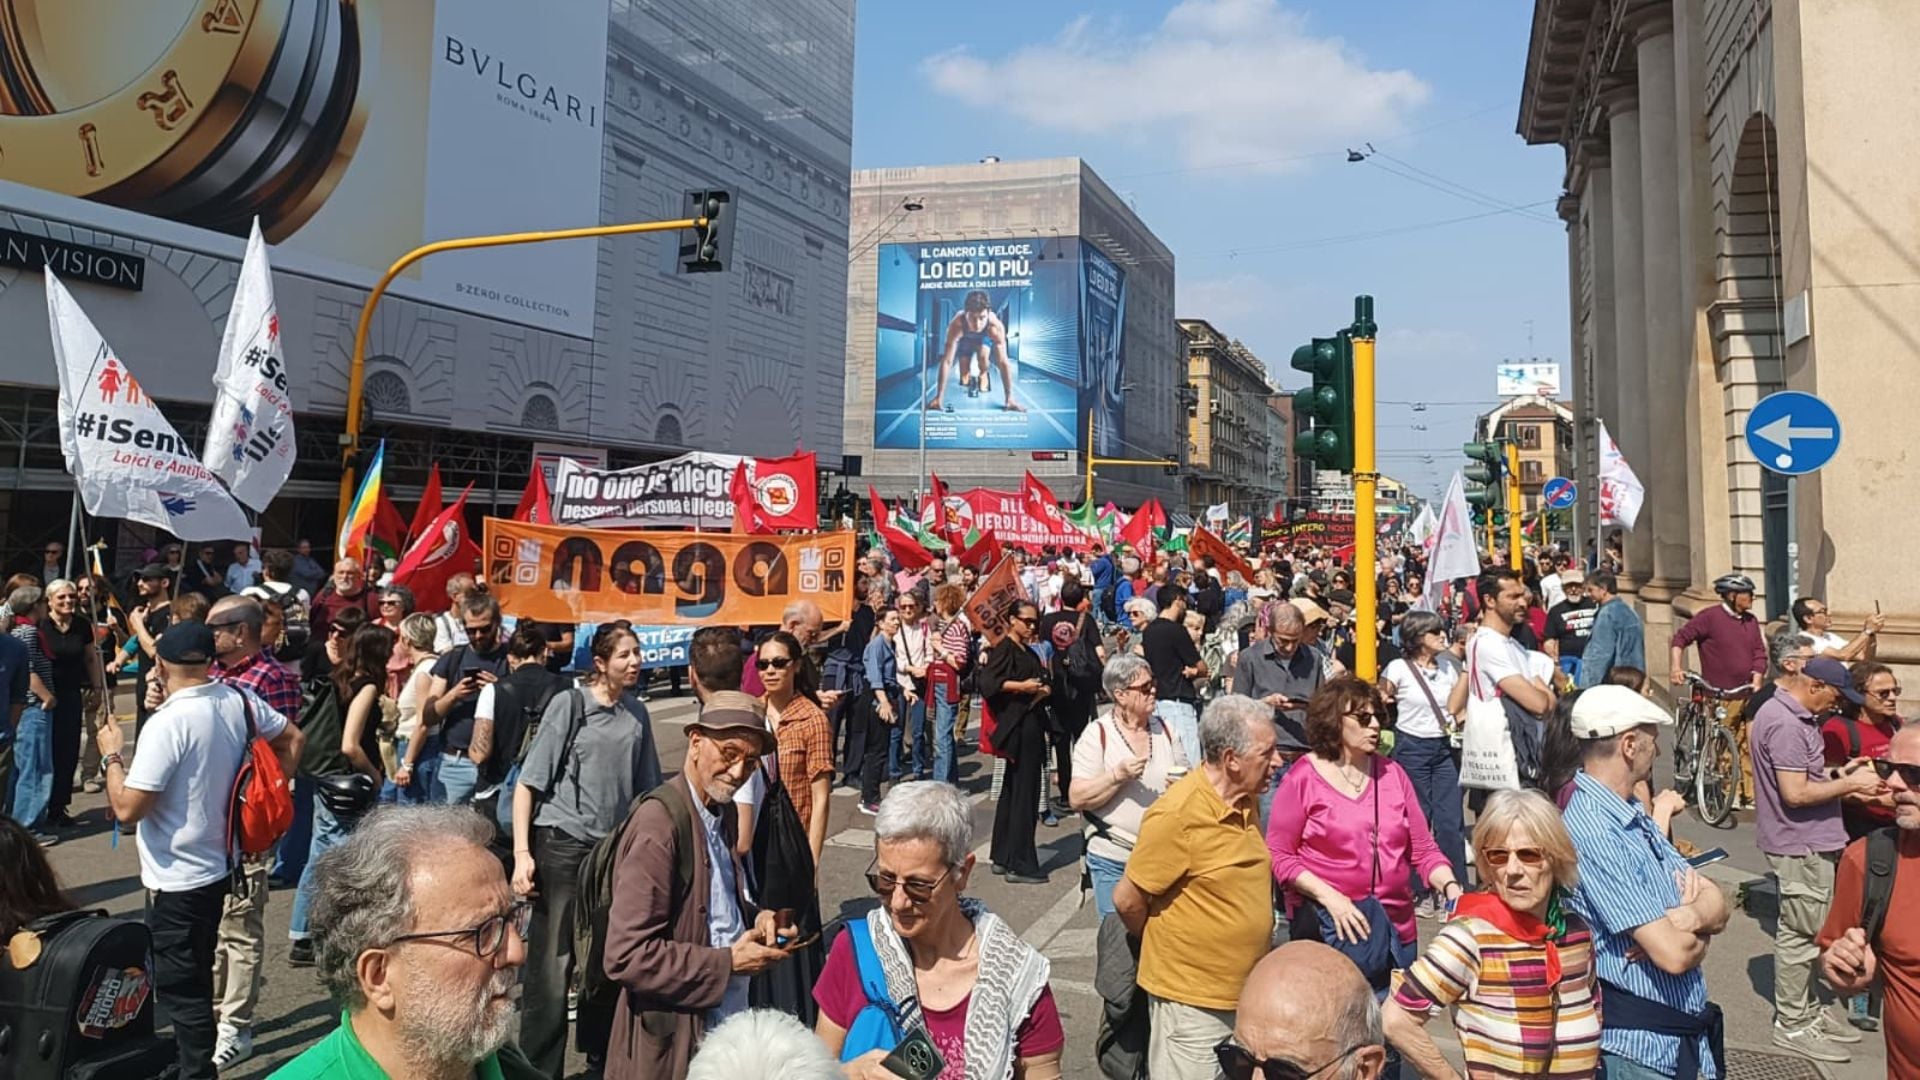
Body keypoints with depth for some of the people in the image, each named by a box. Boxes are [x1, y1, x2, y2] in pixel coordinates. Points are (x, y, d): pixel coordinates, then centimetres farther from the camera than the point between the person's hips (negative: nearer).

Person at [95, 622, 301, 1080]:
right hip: (217, 865, 8)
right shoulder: (239, 700, -3)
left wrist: (112, 755, -7)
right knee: (195, 977, 25)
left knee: (180, 988, 5)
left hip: (176, 879, -8)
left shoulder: (167, 722, -24)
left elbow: (127, 808, -22)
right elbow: (292, 739, 11)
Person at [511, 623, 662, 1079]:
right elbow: (529, 781, -7)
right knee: (553, 961, -1)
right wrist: (521, 853, -14)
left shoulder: (637, 714, 7)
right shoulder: (569, 704, -6)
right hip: (563, 842, -4)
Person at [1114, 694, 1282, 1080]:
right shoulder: (1177, 813, -23)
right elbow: (1127, 901, -15)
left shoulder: (1247, 802, 1)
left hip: (1250, 990, 7)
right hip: (1192, 1001, -7)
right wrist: (1166, 950, 1)